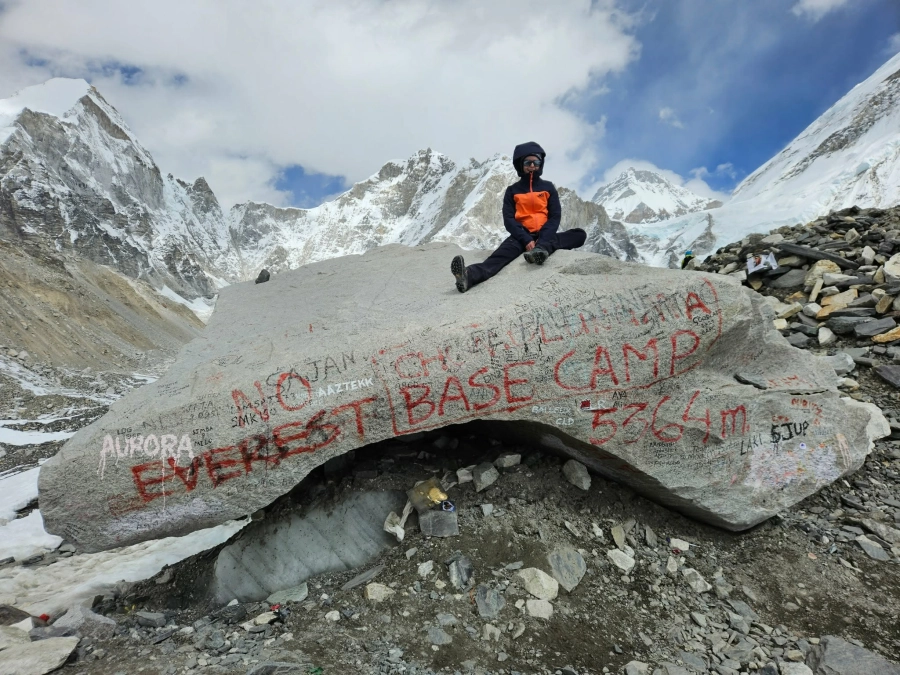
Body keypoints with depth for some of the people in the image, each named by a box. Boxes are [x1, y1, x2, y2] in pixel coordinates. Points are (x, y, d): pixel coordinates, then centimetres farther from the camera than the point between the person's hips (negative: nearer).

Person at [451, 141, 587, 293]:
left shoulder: (548, 187, 11)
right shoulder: (512, 190, 8)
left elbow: (555, 216, 3)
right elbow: (509, 219, -2)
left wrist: (542, 239, -17)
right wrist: (526, 240, -20)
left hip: (544, 236, 3)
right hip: (522, 236, -2)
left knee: (580, 234, -22)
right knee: (503, 254, -34)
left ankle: (541, 248, -48)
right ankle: (470, 275, -63)